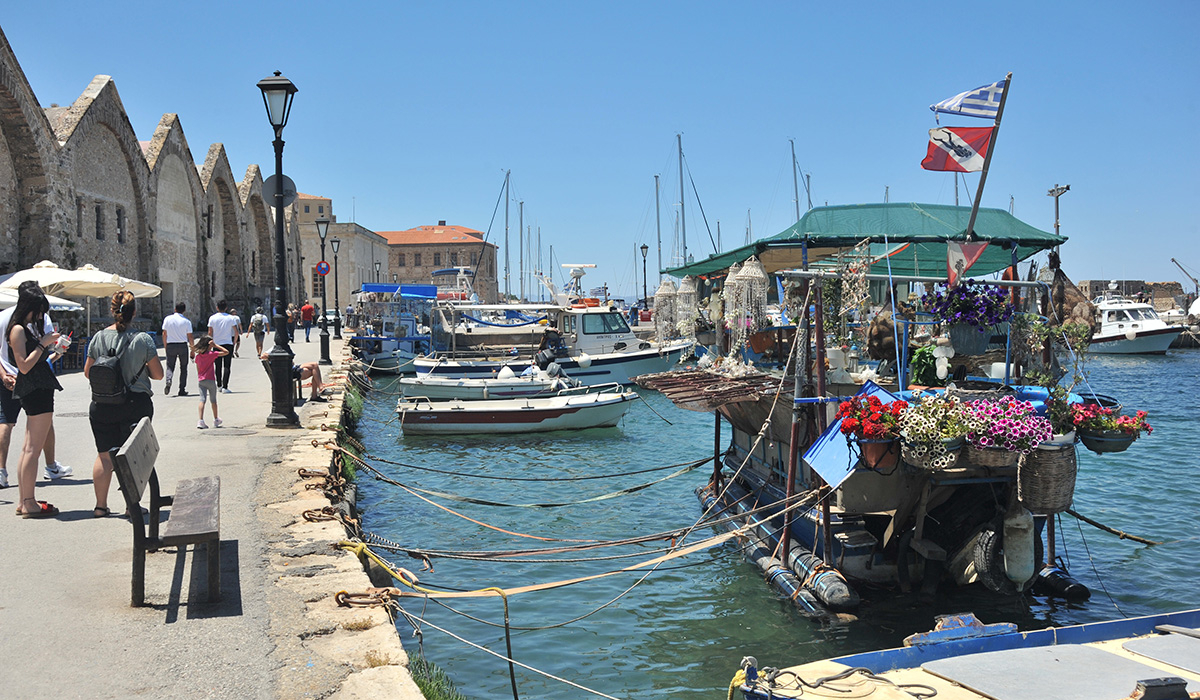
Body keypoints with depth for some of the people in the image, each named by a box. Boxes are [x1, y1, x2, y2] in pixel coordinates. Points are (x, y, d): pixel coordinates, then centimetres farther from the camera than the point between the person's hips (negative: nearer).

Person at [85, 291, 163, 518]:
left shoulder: (99, 338, -3)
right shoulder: (143, 339, -10)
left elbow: (87, 372, 6)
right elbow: (158, 374, -6)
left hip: (102, 406, 2)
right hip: (136, 404, -2)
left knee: (104, 456, 12)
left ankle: (101, 505, 18)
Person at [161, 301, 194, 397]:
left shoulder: (167, 319, 1)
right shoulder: (186, 321, -4)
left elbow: (164, 334, 4)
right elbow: (190, 337, -4)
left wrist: (165, 346, 14)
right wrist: (193, 349, 5)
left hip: (170, 345, 1)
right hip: (183, 346, -1)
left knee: (170, 366, 9)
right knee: (183, 368, 9)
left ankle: (168, 380, -21)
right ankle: (182, 390, 7)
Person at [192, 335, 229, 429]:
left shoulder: (198, 356, 5)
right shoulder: (212, 354, -10)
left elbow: (198, 370, 12)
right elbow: (226, 352, -8)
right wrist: (216, 345, -7)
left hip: (201, 381, 3)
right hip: (210, 380, -3)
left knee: (202, 400, -3)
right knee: (213, 400, 13)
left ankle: (201, 421, -15)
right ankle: (216, 420, 27)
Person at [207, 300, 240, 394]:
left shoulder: (212, 318, 0)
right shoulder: (231, 318, -2)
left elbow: (210, 333, -1)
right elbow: (236, 332, -3)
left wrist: (212, 342, 14)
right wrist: (234, 342, 11)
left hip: (217, 345, 1)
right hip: (228, 344, -1)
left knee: (218, 366, 15)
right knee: (227, 366, -1)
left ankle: (219, 385, 25)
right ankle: (225, 387, -9)